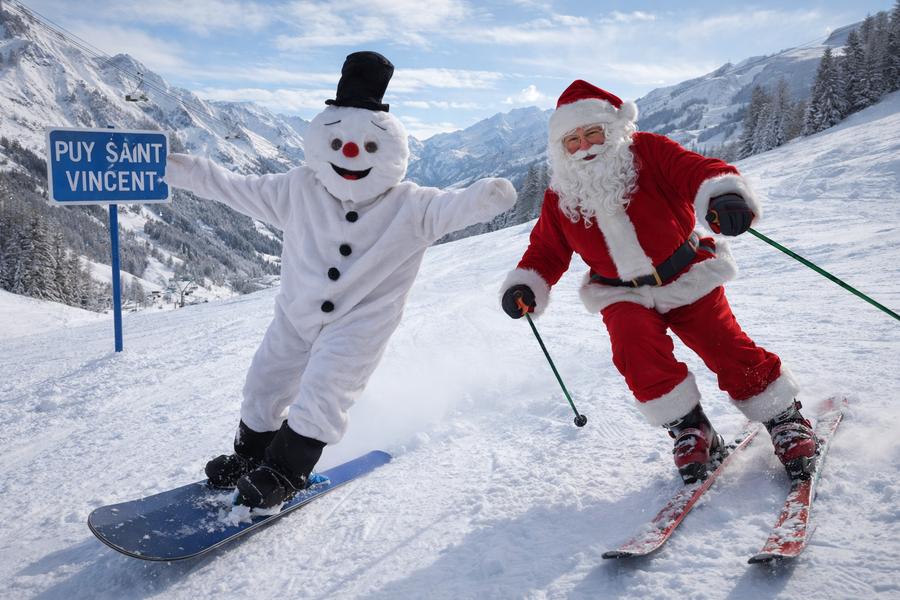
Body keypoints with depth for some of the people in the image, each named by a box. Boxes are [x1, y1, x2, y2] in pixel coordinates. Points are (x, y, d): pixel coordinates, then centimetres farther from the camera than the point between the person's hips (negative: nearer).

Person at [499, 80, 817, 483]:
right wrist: (525, 285, -12)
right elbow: (547, 250, 7)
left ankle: (785, 420, 13)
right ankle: (689, 428, -7)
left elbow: (698, 170, -22)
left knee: (729, 351, -11)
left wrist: (724, 194, -45)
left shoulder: (648, 152, -9)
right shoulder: (560, 198, 0)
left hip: (687, 277, -2)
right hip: (624, 294, 2)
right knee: (634, 344, -26)